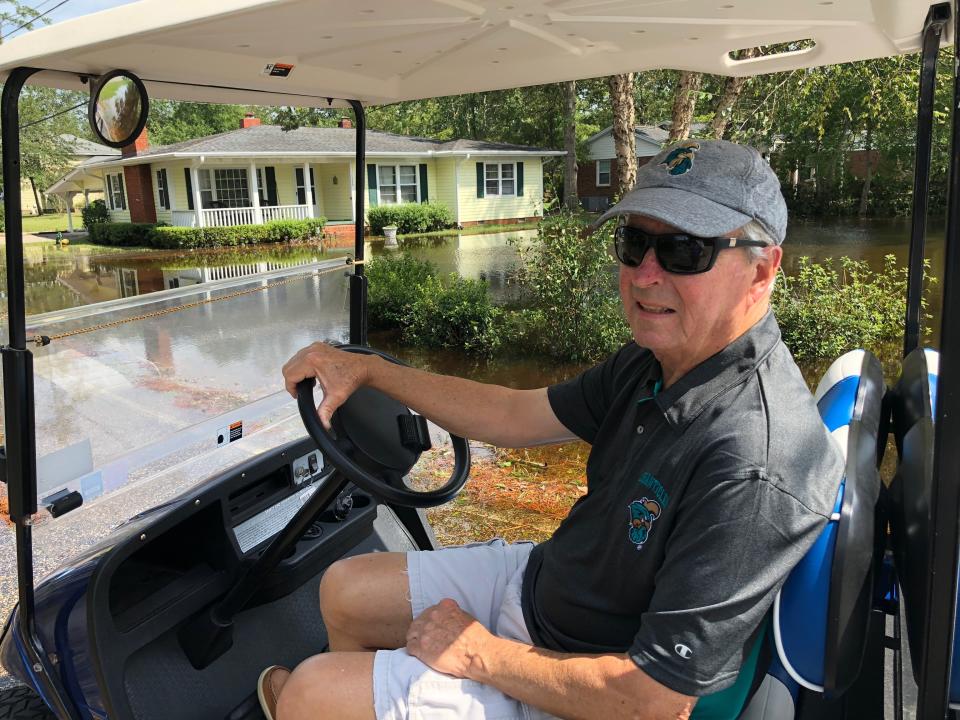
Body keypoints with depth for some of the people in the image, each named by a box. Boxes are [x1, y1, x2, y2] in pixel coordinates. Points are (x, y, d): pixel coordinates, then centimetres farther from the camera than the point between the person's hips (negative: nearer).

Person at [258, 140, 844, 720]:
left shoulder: (754, 471, -35)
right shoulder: (657, 362, -7)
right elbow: (514, 417, 3)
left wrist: (479, 653, -18)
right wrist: (366, 369, 1)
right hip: (545, 577, 7)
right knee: (344, 589, 15)